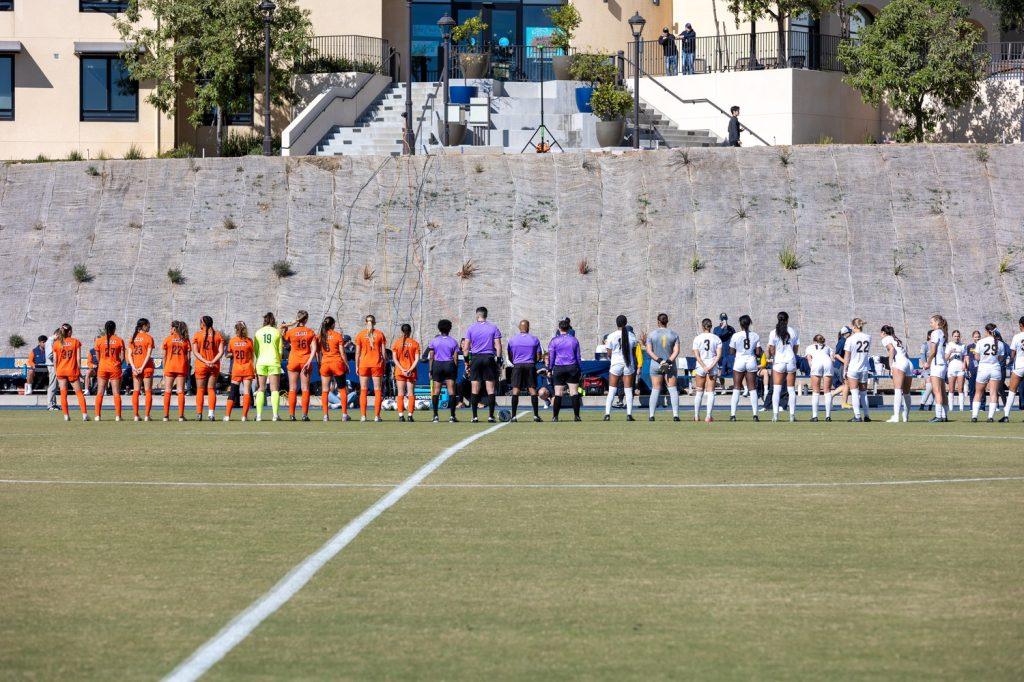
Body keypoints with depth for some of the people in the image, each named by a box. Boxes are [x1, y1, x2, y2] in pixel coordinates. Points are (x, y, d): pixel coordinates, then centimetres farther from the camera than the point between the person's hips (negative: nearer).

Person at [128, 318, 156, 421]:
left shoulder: (133, 338, 8)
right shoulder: (148, 338, -5)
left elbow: (129, 355, 1)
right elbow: (148, 355, -12)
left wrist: (133, 367, -4)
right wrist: (142, 367, -11)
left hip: (135, 367, 4)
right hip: (147, 367, -4)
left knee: (136, 391, 6)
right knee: (148, 391, 1)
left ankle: (136, 415, 1)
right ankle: (147, 416, -4)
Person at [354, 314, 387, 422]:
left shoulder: (360, 335, 0)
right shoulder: (380, 334, 0)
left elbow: (357, 352, 0)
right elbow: (383, 352, 0)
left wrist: (357, 366, 6)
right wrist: (384, 365, 7)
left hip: (364, 364, 0)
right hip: (377, 364, 0)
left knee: (363, 390, 4)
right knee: (377, 390, 3)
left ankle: (363, 416, -1)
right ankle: (377, 416, -2)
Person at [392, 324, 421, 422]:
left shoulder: (396, 342, 0)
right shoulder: (415, 343, 0)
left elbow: (395, 359, -6)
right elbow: (417, 359, -7)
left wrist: (402, 369, -9)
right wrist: (410, 369, -9)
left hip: (400, 371, 0)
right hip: (412, 372, 0)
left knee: (400, 394, 3)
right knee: (411, 393, 3)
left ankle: (401, 415, -4)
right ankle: (410, 415, -3)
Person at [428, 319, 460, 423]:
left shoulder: (434, 341, 3)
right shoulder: (453, 342, 3)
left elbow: (431, 357, 1)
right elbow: (455, 358, 1)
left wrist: (431, 370, 6)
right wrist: (456, 370, 7)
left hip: (437, 365, 0)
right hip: (450, 366, 0)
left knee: (436, 391, 2)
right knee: (451, 391, 0)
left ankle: (435, 416, -2)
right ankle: (452, 416, -5)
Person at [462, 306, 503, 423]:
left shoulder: (471, 328, 2)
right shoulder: (493, 328, 3)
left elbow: (466, 348, 1)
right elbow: (498, 346, -1)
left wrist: (466, 361, 7)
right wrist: (498, 360, 4)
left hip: (475, 358, 0)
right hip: (489, 358, 0)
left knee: (475, 389, 3)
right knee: (490, 388, 1)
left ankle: (474, 416, 1)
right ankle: (491, 416, -4)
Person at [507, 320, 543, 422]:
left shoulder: (512, 340, 4)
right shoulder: (534, 339, 3)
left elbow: (510, 357, 7)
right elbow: (539, 356, 5)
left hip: (517, 365, 0)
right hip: (530, 366, 0)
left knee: (515, 391, -1)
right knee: (532, 390, 4)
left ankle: (514, 416, -7)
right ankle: (536, 415, 1)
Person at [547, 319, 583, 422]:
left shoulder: (554, 341, -1)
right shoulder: (574, 340, 6)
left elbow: (551, 357, -1)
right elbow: (578, 357, 10)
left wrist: (550, 370, 5)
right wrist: (579, 370, 16)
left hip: (558, 368, -1)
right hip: (572, 367, 1)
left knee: (558, 393, 0)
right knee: (574, 392, 1)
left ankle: (555, 416, -1)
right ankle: (576, 416, -3)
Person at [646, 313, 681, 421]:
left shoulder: (652, 334, -1)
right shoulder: (674, 335, 2)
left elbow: (649, 351, -9)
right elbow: (676, 351, -7)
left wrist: (659, 360, -15)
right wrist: (669, 361, -15)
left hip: (655, 365, 0)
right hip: (670, 366, 0)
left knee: (655, 390, 3)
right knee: (673, 390, 3)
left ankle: (651, 415, 0)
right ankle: (675, 414, -4)